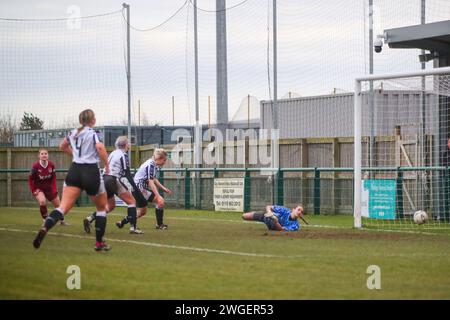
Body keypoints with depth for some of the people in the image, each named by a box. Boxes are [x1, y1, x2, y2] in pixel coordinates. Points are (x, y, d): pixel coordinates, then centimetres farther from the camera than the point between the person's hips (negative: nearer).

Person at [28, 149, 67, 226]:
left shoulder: (51, 165, -12)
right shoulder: (35, 166, -21)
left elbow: (53, 178, 0)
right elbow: (30, 179, -11)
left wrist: (54, 189, -7)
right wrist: (34, 190, -14)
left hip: (49, 188, 4)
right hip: (38, 188, -4)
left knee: (58, 204, 10)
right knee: (42, 201, -30)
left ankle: (62, 221, 34)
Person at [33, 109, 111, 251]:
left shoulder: (73, 133, 14)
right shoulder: (93, 133, -3)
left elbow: (62, 146, 32)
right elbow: (100, 147, -23)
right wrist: (107, 165, -11)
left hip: (74, 170, 4)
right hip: (91, 171, -4)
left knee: (63, 207, -9)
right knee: (102, 207, 17)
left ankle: (45, 228, -37)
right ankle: (99, 243, 16)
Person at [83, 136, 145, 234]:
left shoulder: (113, 153, 18)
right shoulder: (123, 155, -6)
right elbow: (127, 174, -11)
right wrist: (136, 189, -10)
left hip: (105, 179, 8)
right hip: (113, 180, -8)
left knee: (110, 206, 21)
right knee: (132, 201, 2)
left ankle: (90, 219, 3)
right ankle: (133, 227, -8)